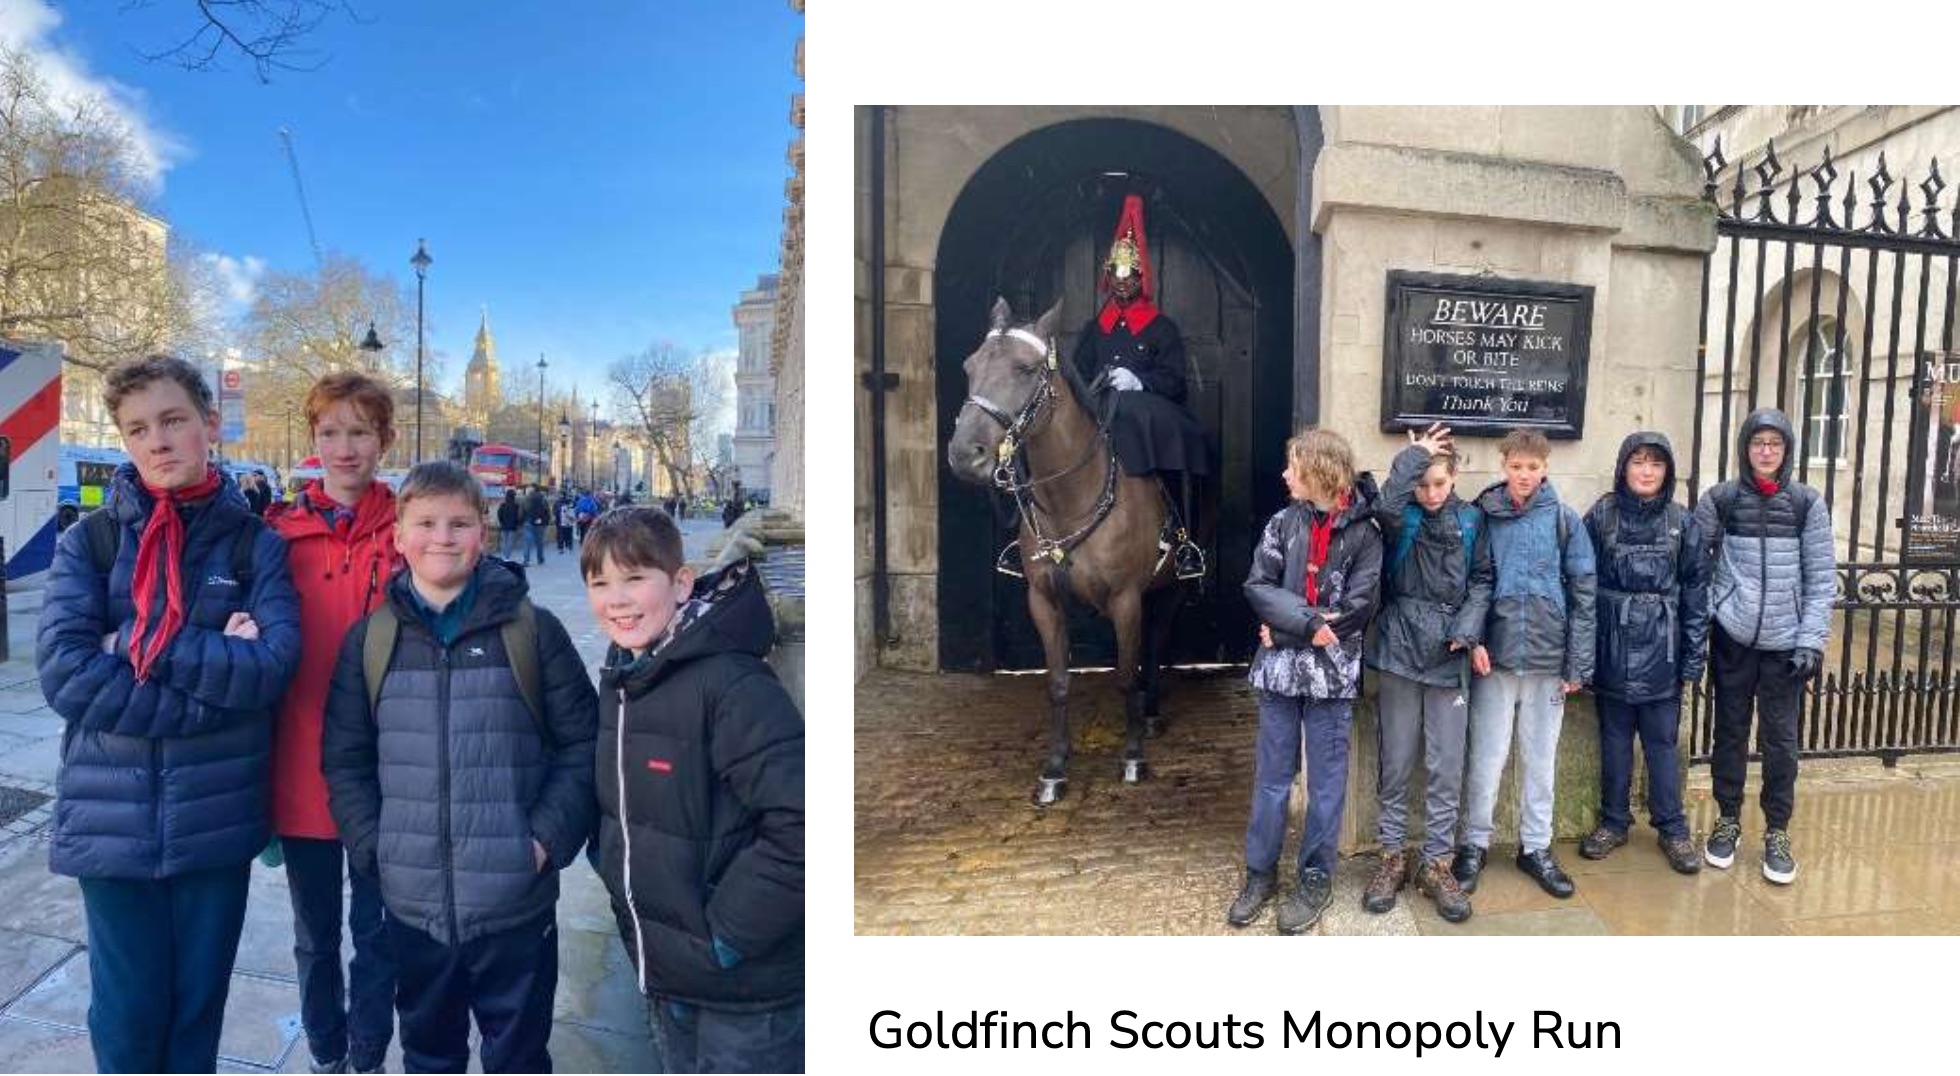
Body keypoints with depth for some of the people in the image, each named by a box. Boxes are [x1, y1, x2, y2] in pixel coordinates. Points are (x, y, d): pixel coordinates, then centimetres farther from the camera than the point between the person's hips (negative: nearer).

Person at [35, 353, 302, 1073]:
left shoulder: (254, 542, -1)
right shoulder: (89, 540, 0)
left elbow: (275, 662, -13)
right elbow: (63, 670, -13)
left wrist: (141, 646, -16)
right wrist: (213, 668, -17)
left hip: (218, 813, 0)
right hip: (113, 814, 0)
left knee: (200, 1002, 15)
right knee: (127, 1011, 11)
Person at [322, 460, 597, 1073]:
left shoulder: (533, 631, -5)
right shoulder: (370, 639, 2)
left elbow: (583, 743, -3)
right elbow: (344, 759, 7)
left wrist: (548, 838, -11)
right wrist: (372, 847, -2)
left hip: (517, 903, -2)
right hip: (413, 903, 2)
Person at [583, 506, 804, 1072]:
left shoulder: (732, 684, -23)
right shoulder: (622, 680, 3)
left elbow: (801, 824, -28)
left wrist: (727, 933, -20)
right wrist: (627, 900, 8)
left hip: (745, 989, -8)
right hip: (663, 972, 8)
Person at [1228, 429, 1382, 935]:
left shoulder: (1364, 532, -6)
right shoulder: (1283, 522, 2)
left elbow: (1358, 605, -12)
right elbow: (1258, 586, -3)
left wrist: (1286, 630, -11)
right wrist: (1308, 622, -17)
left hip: (1332, 672, -3)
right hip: (1280, 666, 3)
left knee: (1326, 779, 9)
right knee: (1271, 775, 12)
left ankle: (1317, 877, 24)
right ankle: (1261, 871, 25)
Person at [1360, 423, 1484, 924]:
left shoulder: (1470, 520, 6)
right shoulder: (1400, 517, 0)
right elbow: (1387, 504, -25)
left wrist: (1467, 628, -11)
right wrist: (1414, 454, -13)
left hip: (1450, 658, 1)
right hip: (1400, 652, -1)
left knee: (1446, 769, 4)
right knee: (1396, 764, 7)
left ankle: (1435, 864, 18)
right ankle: (1392, 857, 22)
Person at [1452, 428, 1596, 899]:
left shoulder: (1564, 520, 1)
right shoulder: (1486, 517, 1)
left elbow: (1582, 594, 1)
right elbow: (1476, 582, -1)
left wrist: (1578, 663, -2)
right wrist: (1474, 638, -14)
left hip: (1548, 659, 1)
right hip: (1495, 656, -1)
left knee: (1541, 758, 12)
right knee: (1487, 757, 4)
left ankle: (1536, 847, 26)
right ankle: (1474, 845, 19)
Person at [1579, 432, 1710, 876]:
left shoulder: (1683, 523, 1)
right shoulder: (1601, 517, -2)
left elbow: (1696, 589, 2)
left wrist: (1694, 655, -1)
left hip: (1661, 649, 0)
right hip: (1613, 647, 0)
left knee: (1662, 740, 7)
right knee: (1614, 737, 11)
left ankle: (1672, 828, 21)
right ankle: (1614, 821, 24)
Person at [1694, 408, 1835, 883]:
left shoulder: (1807, 503, 1)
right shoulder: (1719, 500, 0)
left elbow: (1822, 578, 0)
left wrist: (1812, 641, -7)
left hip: (1786, 642, 0)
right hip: (1732, 639, 0)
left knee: (1781, 738, 5)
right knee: (1730, 731, 10)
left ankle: (1777, 832, 20)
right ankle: (1727, 821, 25)